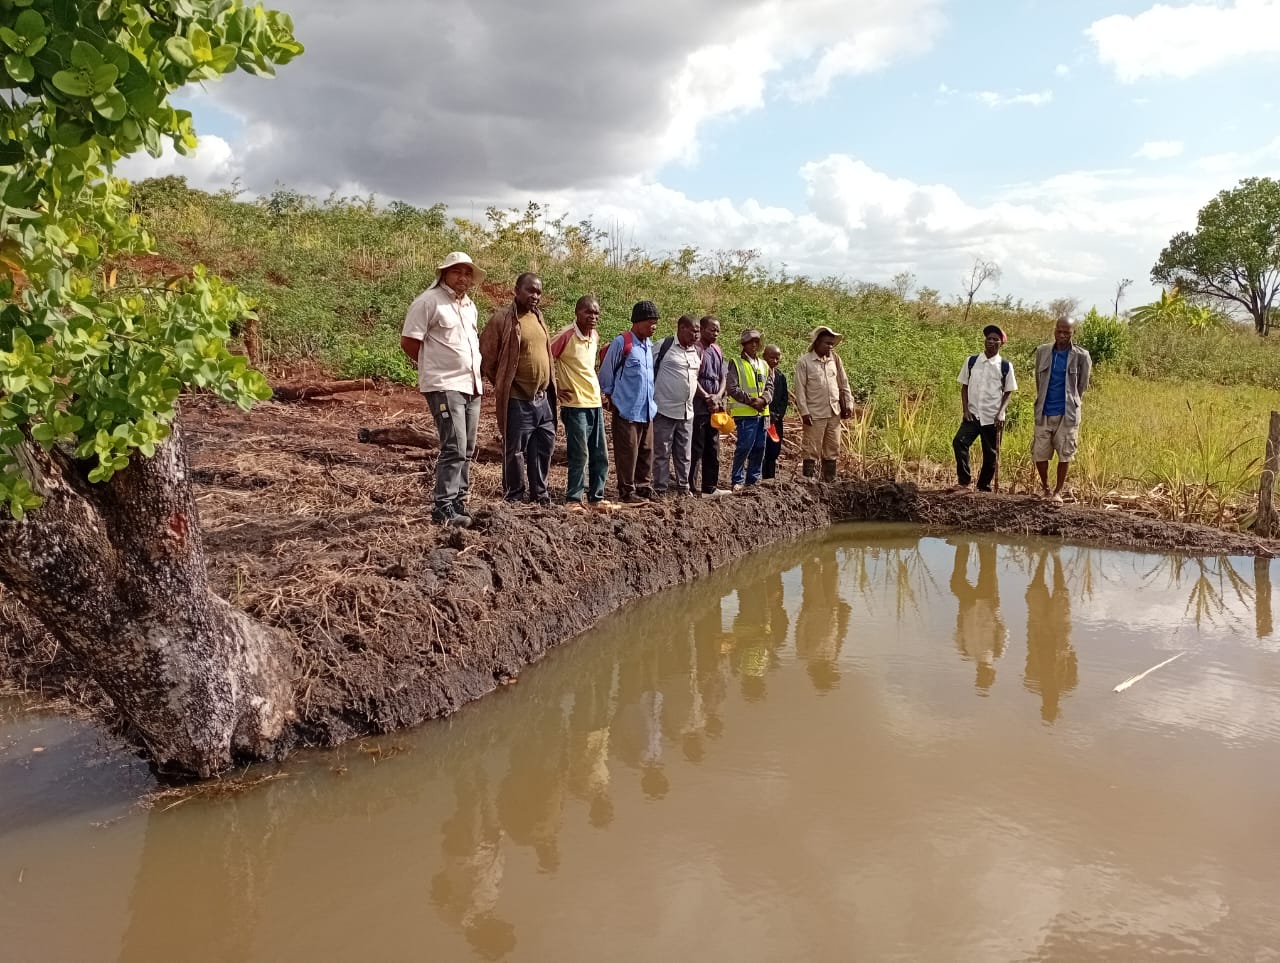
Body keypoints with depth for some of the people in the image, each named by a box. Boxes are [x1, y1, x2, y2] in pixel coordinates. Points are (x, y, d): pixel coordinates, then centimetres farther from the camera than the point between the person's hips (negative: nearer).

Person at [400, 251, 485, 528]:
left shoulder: (469, 306, 16)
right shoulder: (428, 302, -8)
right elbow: (408, 342, -8)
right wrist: (433, 366, 2)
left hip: (472, 386, 8)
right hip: (444, 387, -8)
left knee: (467, 451, 10)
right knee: (454, 448, -14)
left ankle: (458, 502, 19)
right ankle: (444, 508, -9)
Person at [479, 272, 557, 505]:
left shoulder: (538, 318, 14)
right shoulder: (503, 318, -10)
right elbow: (486, 356, -8)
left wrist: (549, 387, 15)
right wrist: (501, 385, -1)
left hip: (543, 398, 7)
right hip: (517, 400, -7)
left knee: (544, 446, 12)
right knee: (515, 450, 2)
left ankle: (539, 493, 26)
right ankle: (514, 496, 13)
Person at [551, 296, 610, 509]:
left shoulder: (595, 336, 9)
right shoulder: (566, 336, -12)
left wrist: (598, 390, 15)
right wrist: (555, 388, -9)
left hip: (595, 403, 7)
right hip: (575, 405, -7)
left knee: (601, 456, 10)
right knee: (580, 455, -5)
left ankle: (596, 497, 19)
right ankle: (573, 498, 7)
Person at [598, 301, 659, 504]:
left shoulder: (650, 345, 11)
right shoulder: (622, 342, -10)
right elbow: (606, 373, -4)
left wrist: (652, 401, 17)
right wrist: (609, 396, 3)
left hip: (647, 410, 7)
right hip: (627, 410, -7)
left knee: (646, 452, 10)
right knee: (627, 453, -2)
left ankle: (642, 487, 21)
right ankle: (627, 492, 5)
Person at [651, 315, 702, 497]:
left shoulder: (696, 351, 13)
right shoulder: (664, 346, -8)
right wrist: (650, 399, -8)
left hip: (687, 412, 6)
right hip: (665, 410, -6)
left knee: (684, 453, 12)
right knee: (662, 452, 0)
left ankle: (683, 486, 21)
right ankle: (660, 489, 7)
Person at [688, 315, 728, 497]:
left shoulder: (717, 351, 15)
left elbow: (722, 378, 14)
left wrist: (718, 396, -3)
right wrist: (707, 397, -14)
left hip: (715, 406, 8)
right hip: (698, 407, -8)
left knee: (713, 448, 12)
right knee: (695, 449, -6)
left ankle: (710, 486, 19)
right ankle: (691, 487, -2)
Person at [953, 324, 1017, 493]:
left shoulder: (1005, 366, 0)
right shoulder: (971, 361, 4)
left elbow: (1009, 392, 4)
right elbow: (964, 386, 8)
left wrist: (1000, 413, -9)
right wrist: (965, 409, -3)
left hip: (993, 418, 0)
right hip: (972, 415, 1)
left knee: (991, 454, 5)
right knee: (959, 442, -21)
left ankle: (984, 486, 22)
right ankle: (965, 479, -9)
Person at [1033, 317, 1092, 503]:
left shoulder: (1081, 356, -5)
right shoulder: (1042, 352, 3)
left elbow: (1082, 386, 5)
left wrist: (1071, 403, 10)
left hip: (1067, 413, -2)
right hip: (1044, 412, 2)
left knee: (1065, 453, 2)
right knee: (1039, 453, 5)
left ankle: (1058, 491, 17)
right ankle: (1044, 486, 27)